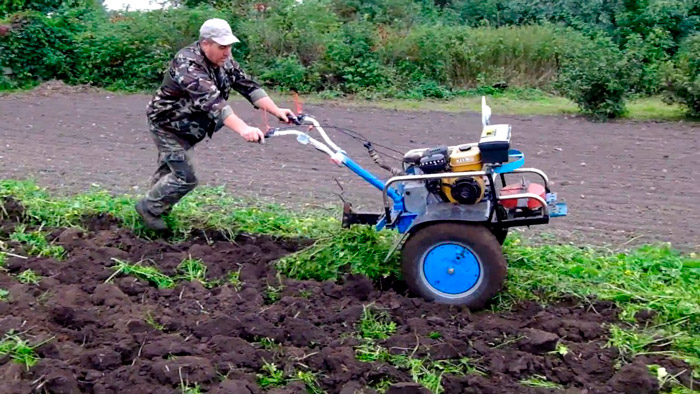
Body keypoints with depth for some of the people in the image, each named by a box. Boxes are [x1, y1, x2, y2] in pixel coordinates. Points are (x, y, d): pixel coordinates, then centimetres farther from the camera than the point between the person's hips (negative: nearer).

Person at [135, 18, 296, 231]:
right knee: (185, 178, -11)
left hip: (186, 127, 8)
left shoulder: (224, 61, -7)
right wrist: (243, 129, -57)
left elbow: (248, 85, -10)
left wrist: (276, 111, -23)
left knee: (169, 169, 22)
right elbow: (211, 100, -46)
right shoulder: (187, 64, -33)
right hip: (167, 126, -8)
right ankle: (148, 207, 9)